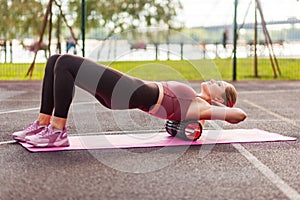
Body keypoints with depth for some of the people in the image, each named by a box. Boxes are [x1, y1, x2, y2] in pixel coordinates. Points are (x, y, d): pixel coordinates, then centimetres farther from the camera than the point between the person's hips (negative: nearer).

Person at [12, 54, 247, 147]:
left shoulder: (201, 108, 5)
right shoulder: (191, 101, 27)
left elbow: (241, 114, -3)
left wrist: (220, 111, 14)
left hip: (132, 93, -9)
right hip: (122, 91, 9)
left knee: (65, 64, -21)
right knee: (56, 61, 0)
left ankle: (57, 132, -18)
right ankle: (42, 126, 1)